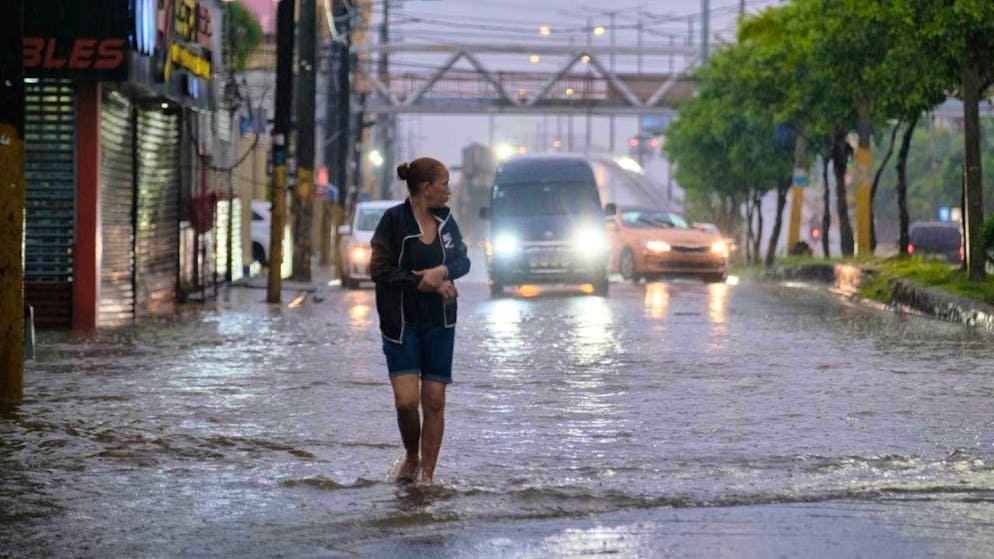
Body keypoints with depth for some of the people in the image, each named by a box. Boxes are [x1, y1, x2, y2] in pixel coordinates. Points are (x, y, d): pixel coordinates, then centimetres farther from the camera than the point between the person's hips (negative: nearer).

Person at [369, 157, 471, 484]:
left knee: (435, 401, 1)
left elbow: (463, 261, 10)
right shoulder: (394, 220, -10)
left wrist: (443, 271, -12)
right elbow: (380, 269, -13)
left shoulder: (445, 219, 5)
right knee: (406, 400, -12)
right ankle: (411, 458, 15)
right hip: (401, 323, -4)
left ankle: (427, 474, 9)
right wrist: (425, 283, -16)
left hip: (439, 324, 4)